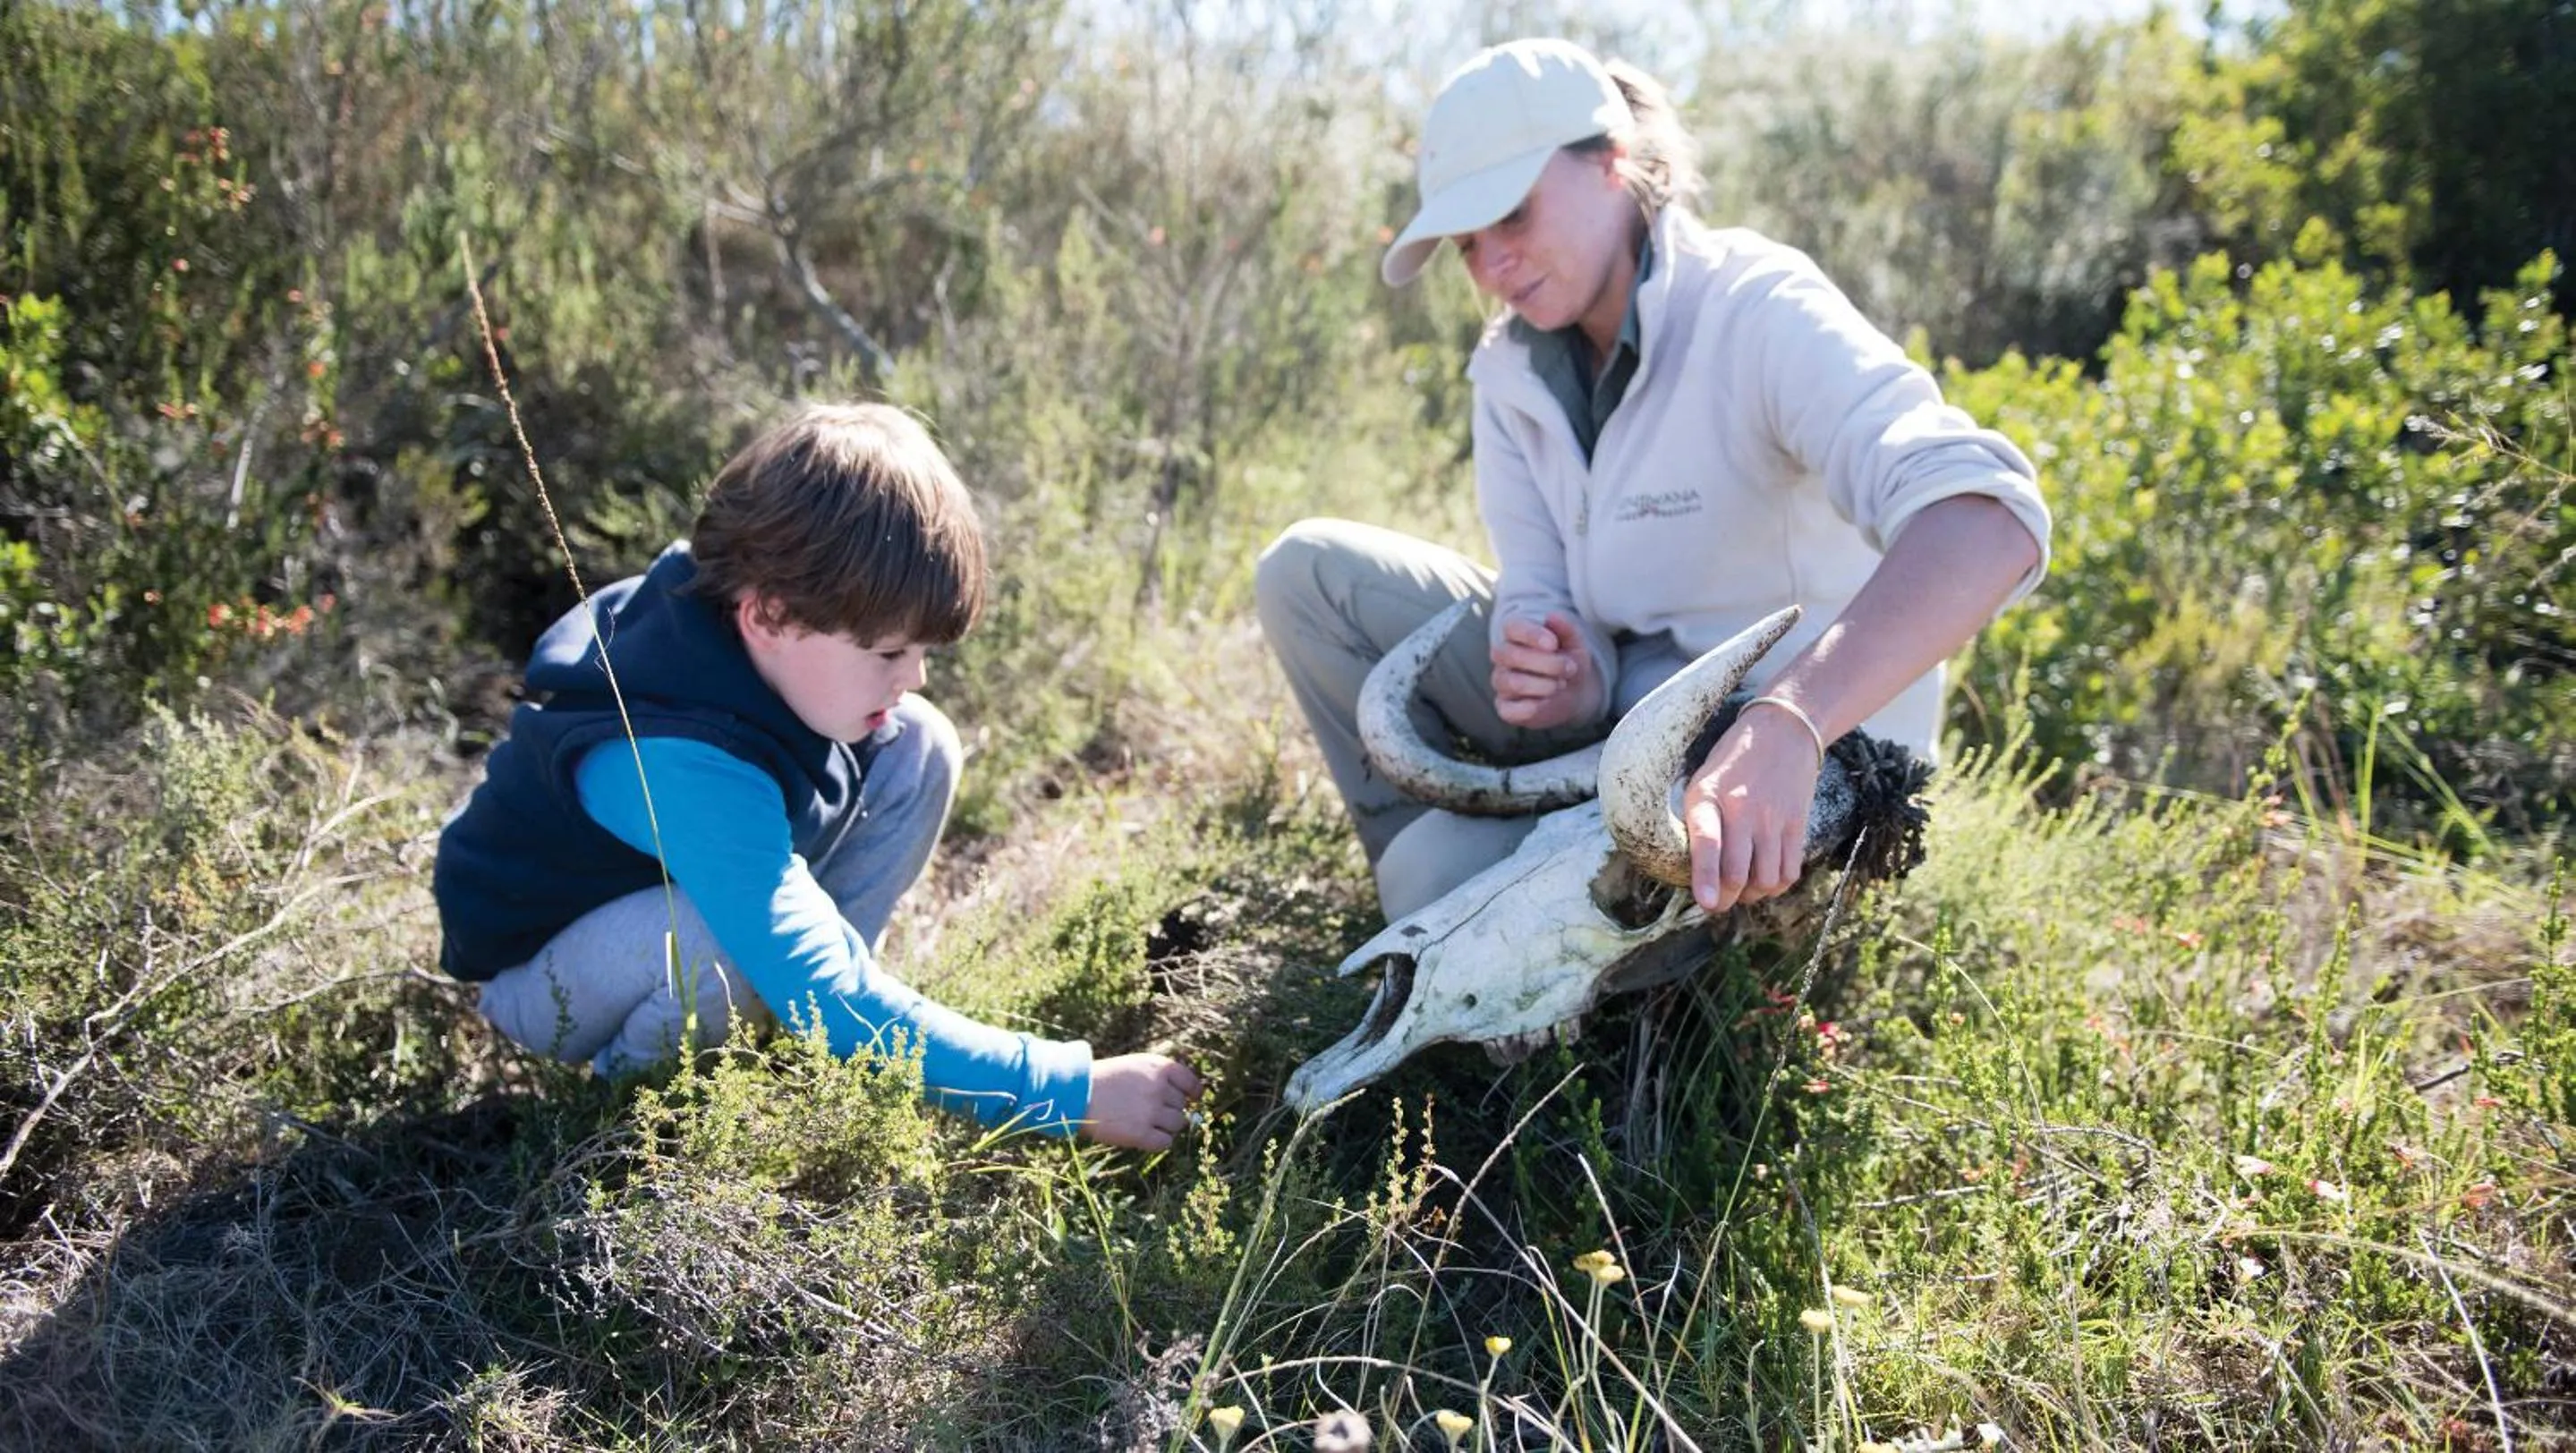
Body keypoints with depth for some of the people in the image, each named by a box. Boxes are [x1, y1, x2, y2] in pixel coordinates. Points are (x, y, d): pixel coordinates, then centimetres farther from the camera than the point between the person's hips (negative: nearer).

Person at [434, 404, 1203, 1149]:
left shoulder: (740, 603, -18)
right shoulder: (686, 768, -40)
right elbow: (834, 1007, -40)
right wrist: (1075, 1091, -39)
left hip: (674, 890, 7)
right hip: (538, 974, -7)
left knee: (917, 747, -11)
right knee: (744, 925, -41)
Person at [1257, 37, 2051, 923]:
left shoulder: (1757, 314, -22)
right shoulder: (1512, 368, 1)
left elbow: (1986, 524, -38)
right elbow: (1541, 586, -3)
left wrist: (1785, 724, -53)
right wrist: (1574, 681, -29)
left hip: (1803, 765, -6)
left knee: (1453, 895, -29)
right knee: (1309, 569, -3)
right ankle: (1436, 854, 4)